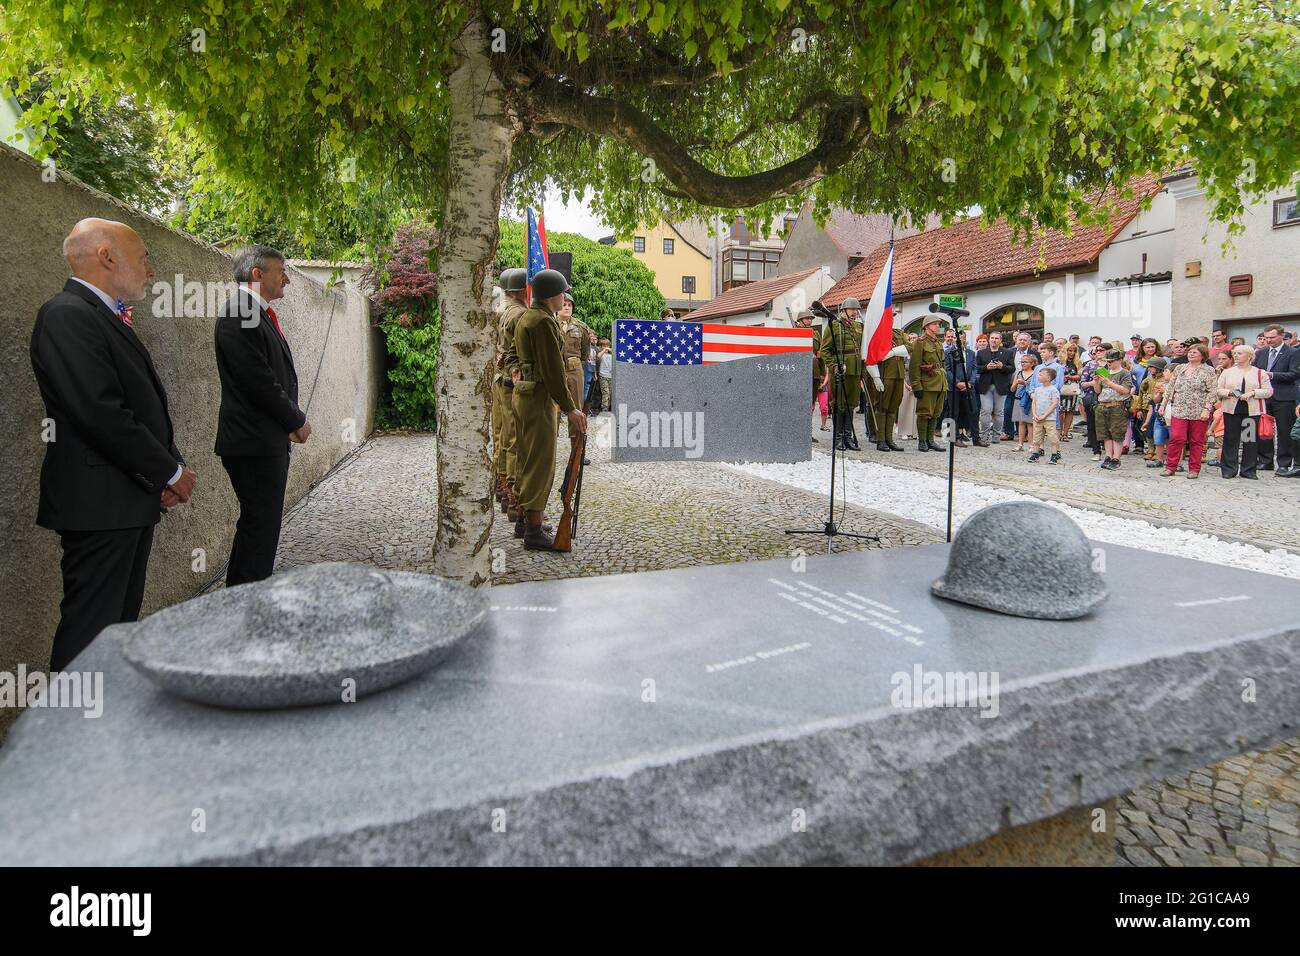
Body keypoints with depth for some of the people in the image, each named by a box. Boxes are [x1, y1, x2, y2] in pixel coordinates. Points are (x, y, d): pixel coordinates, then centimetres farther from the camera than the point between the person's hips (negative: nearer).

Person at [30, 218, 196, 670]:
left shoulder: (109, 317, 17)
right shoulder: (67, 315, -13)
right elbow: (100, 413, -21)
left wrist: (169, 469, 4)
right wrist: (170, 471, -12)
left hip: (133, 499, 10)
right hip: (100, 503, -10)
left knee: (122, 620, 15)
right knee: (90, 630, -4)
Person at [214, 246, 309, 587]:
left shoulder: (262, 314, 17)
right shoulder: (237, 313, -14)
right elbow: (257, 380, -20)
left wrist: (292, 421, 7)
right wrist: (297, 420, -9)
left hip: (270, 442, 10)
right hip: (254, 443, -10)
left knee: (261, 525, 15)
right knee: (260, 525, -6)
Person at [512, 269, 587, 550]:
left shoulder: (525, 318, 15)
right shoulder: (544, 321, -16)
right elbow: (552, 370, -21)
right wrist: (569, 408, -19)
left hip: (524, 394, 10)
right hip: (539, 398, -10)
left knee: (528, 460, 17)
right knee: (541, 464, -6)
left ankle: (525, 519, 28)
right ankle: (534, 531, -2)